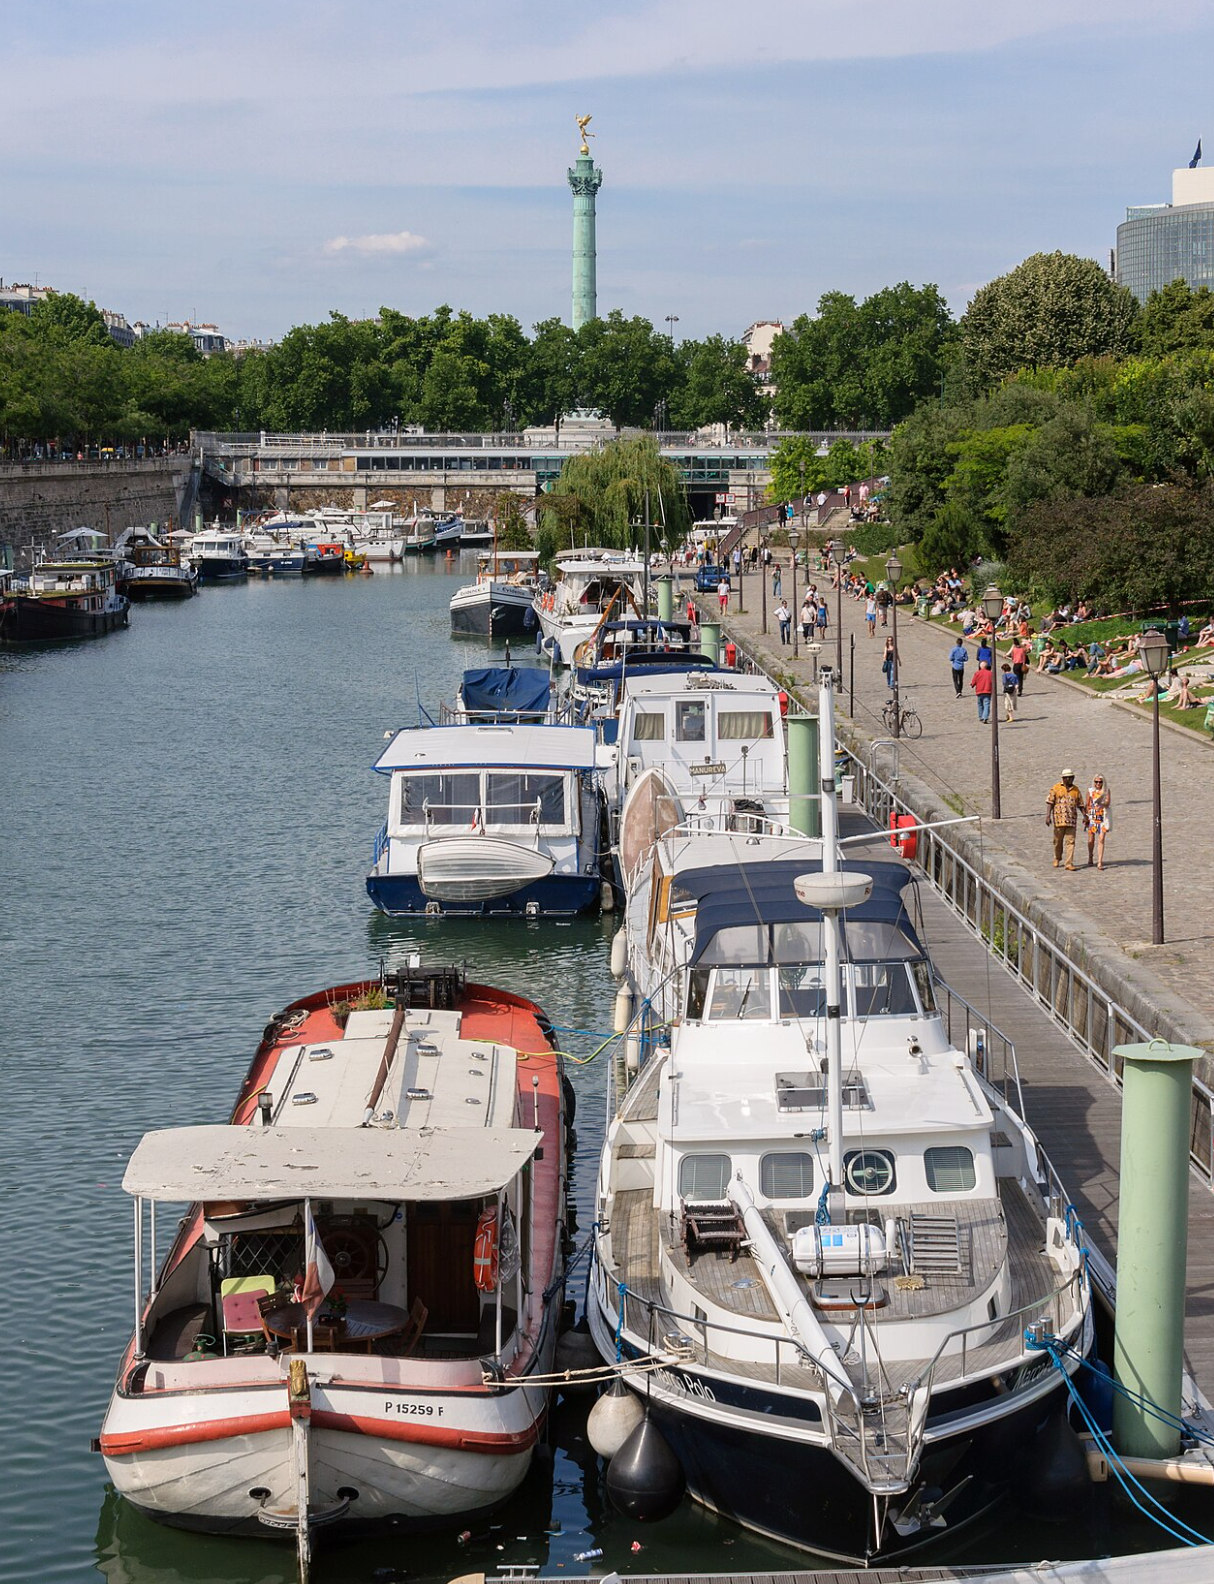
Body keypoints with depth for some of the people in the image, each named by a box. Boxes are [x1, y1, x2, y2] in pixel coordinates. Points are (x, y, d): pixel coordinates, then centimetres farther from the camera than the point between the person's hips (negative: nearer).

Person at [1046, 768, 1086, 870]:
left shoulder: (1076, 790, 9)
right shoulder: (1056, 788, 0)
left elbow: (1080, 804, 15)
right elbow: (1049, 802, -3)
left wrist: (1085, 816, 6)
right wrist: (1048, 816, -12)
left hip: (1071, 820, 2)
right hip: (1059, 819, -2)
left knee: (1070, 841, -4)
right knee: (1058, 841, 8)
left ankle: (1069, 863, -6)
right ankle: (1057, 859, 31)